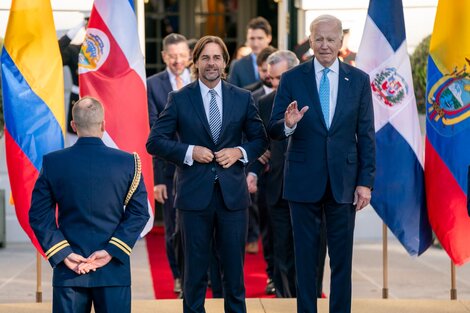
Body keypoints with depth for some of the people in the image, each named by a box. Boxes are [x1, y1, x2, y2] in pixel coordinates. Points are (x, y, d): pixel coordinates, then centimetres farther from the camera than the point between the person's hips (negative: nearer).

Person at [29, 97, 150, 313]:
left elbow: (39, 215, -4)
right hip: (114, 271, 0)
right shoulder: (128, 162, -4)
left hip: (68, 271, 1)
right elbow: (139, 213, -6)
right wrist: (112, 251, -7)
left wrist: (63, 253, -5)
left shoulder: (52, 163, -3)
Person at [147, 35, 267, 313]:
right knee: (196, 269, 6)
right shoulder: (179, 99, 1)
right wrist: (189, 152, -14)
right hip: (195, 195, -1)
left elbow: (260, 139, 11)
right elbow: (155, 142, -1)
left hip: (233, 194, 2)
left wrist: (240, 152, -8)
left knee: (234, 267, 8)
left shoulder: (243, 98, 6)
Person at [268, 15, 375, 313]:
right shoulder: (292, 79, -1)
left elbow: (366, 135, 2)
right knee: (305, 255, 7)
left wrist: (366, 182, -3)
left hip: (344, 180, 1)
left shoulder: (359, 80, 2)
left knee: (342, 256, 7)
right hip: (304, 180, 0)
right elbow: (274, 131, -1)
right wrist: (288, 124, -24)